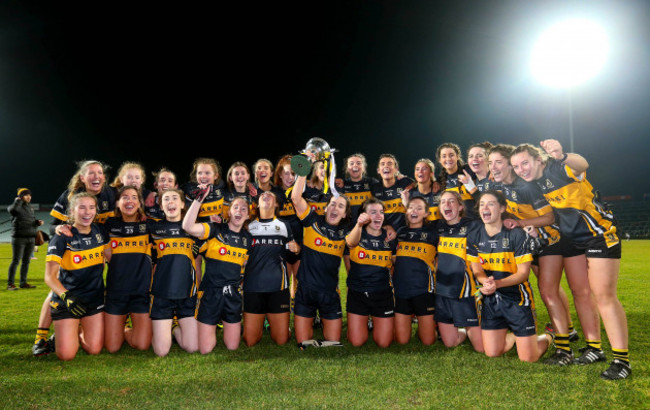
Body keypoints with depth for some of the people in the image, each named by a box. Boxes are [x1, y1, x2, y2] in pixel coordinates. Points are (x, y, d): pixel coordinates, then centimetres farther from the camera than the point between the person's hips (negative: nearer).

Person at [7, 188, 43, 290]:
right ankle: (10, 283, 2)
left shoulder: (30, 208, 17)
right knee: (16, 261, -4)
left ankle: (23, 282, 15)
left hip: (30, 238, 6)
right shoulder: (16, 207, -4)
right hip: (19, 238, -6)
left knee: (26, 261, 8)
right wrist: (18, 200, -15)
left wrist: (37, 222, 2)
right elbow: (12, 209, -29)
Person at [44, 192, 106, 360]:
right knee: (66, 354, -7)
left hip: (95, 299, 4)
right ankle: (63, 333, 25)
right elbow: (50, 276, -15)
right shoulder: (62, 238, -11)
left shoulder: (99, 232, 2)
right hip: (67, 300, -3)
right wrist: (65, 296, -31)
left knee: (94, 350, 1)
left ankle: (78, 331, 31)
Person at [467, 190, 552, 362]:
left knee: (528, 358, 0)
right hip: (491, 299, 4)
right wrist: (486, 282, -22)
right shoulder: (474, 237, 0)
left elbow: (523, 273, -13)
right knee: (492, 353, 4)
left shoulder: (516, 234, -12)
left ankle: (545, 338, 33)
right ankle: (513, 335, 35)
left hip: (517, 298, -3)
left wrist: (497, 283, -28)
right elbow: (477, 270, 1)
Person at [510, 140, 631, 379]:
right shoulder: (533, 183, 0)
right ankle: (594, 349, 23)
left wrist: (562, 156, -68)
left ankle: (622, 360, 0)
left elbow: (582, 164, -46)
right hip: (572, 240, 8)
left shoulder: (559, 169, -22)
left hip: (599, 234, -8)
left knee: (604, 296, -8)